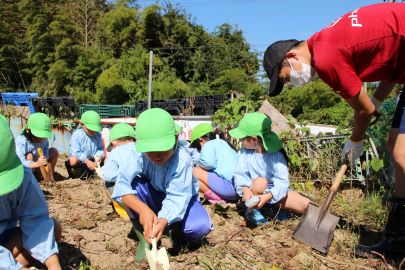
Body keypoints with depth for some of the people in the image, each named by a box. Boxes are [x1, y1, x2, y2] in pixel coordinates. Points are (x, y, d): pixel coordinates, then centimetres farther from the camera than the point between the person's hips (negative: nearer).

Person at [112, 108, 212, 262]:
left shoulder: (182, 160, -33)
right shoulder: (141, 155, -26)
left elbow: (176, 199, -38)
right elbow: (122, 185, -34)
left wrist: (163, 221, -57)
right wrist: (143, 209, -50)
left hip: (181, 198, -2)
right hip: (154, 199, 2)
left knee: (201, 226, -31)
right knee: (133, 184, -29)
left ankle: (177, 231, 5)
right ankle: (144, 238, -11)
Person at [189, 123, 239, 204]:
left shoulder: (209, 144, 0)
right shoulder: (222, 143, 28)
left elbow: (208, 162, -20)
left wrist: (200, 165, 1)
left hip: (229, 186, -10)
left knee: (195, 172, -1)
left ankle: (216, 198, -3)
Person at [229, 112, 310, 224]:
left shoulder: (276, 155, -20)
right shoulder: (244, 151, -12)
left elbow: (282, 182, -25)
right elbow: (239, 174, -15)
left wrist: (267, 196, -40)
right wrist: (245, 190, -35)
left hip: (274, 192, 0)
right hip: (255, 192, 0)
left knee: (307, 206, -14)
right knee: (260, 181, -36)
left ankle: (278, 207, 9)